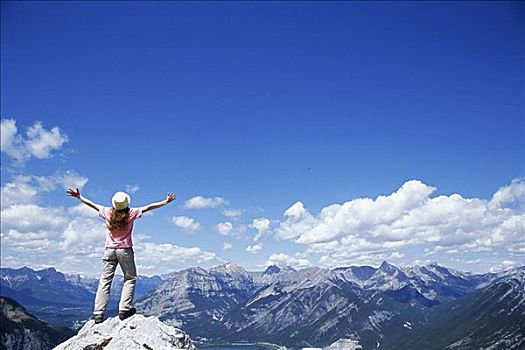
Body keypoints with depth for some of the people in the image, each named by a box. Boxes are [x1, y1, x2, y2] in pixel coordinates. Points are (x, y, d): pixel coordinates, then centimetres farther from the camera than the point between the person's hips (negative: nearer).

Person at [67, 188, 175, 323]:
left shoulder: (108, 212, -1)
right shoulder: (131, 213, -9)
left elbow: (92, 204, 11)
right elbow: (148, 207, -6)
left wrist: (79, 196, 24)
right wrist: (166, 201, -1)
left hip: (109, 250, 3)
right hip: (125, 250, -3)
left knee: (105, 281, 5)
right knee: (130, 279, 10)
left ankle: (98, 313, 3)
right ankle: (124, 309, -1)